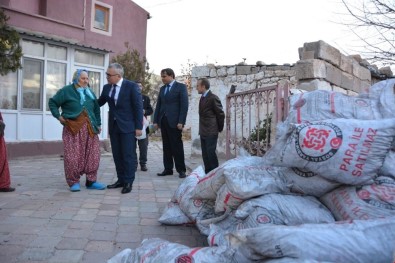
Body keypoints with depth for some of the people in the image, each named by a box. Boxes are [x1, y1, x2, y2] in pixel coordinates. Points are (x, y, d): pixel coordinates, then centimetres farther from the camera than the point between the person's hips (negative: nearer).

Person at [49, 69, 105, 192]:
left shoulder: (90, 93, 15)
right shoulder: (66, 91, 1)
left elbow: (96, 109, 21)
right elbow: (52, 102, 5)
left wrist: (98, 124, 15)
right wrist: (58, 116, -5)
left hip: (89, 129, 4)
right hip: (72, 129, -4)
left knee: (92, 155, 3)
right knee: (73, 156, -5)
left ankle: (91, 181, 14)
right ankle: (74, 182, 8)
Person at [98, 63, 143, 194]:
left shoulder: (132, 86, -9)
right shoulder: (106, 87, 7)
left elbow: (138, 107, -9)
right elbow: (99, 103, 19)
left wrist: (138, 127, -13)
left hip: (128, 126, -6)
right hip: (114, 126, 6)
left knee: (129, 155, -1)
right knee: (117, 155, 10)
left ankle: (128, 182, 6)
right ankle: (121, 180, 20)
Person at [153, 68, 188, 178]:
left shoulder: (181, 87, -1)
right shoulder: (162, 88, 17)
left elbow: (184, 105, -8)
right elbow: (158, 105, 16)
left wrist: (181, 122, -15)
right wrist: (155, 121, 8)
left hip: (174, 122, -5)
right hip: (163, 121, 6)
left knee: (177, 147, -2)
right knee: (166, 147, 7)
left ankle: (181, 170, 5)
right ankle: (168, 169, 13)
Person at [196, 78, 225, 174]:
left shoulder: (213, 98, -12)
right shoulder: (202, 98, 14)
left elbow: (221, 114, -9)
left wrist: (219, 128, -2)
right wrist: (201, 130, 13)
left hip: (211, 132, -8)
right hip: (203, 132, 8)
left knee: (211, 153, -6)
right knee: (205, 154, 11)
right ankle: (208, 173, 19)